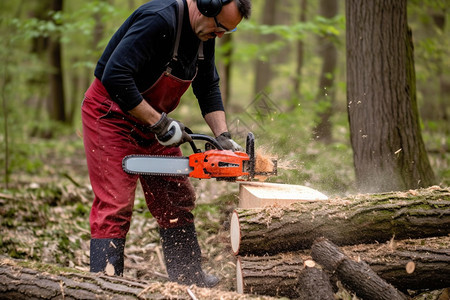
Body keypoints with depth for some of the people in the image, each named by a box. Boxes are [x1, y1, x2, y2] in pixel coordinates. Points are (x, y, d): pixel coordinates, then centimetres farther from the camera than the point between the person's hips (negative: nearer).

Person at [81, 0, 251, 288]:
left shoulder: (205, 33, -1)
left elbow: (208, 88, 10)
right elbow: (115, 76, -34)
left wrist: (223, 136, -3)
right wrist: (160, 124, -28)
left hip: (153, 120, 9)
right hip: (111, 116, -9)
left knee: (177, 199, 13)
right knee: (114, 206, -13)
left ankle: (189, 277, 26)